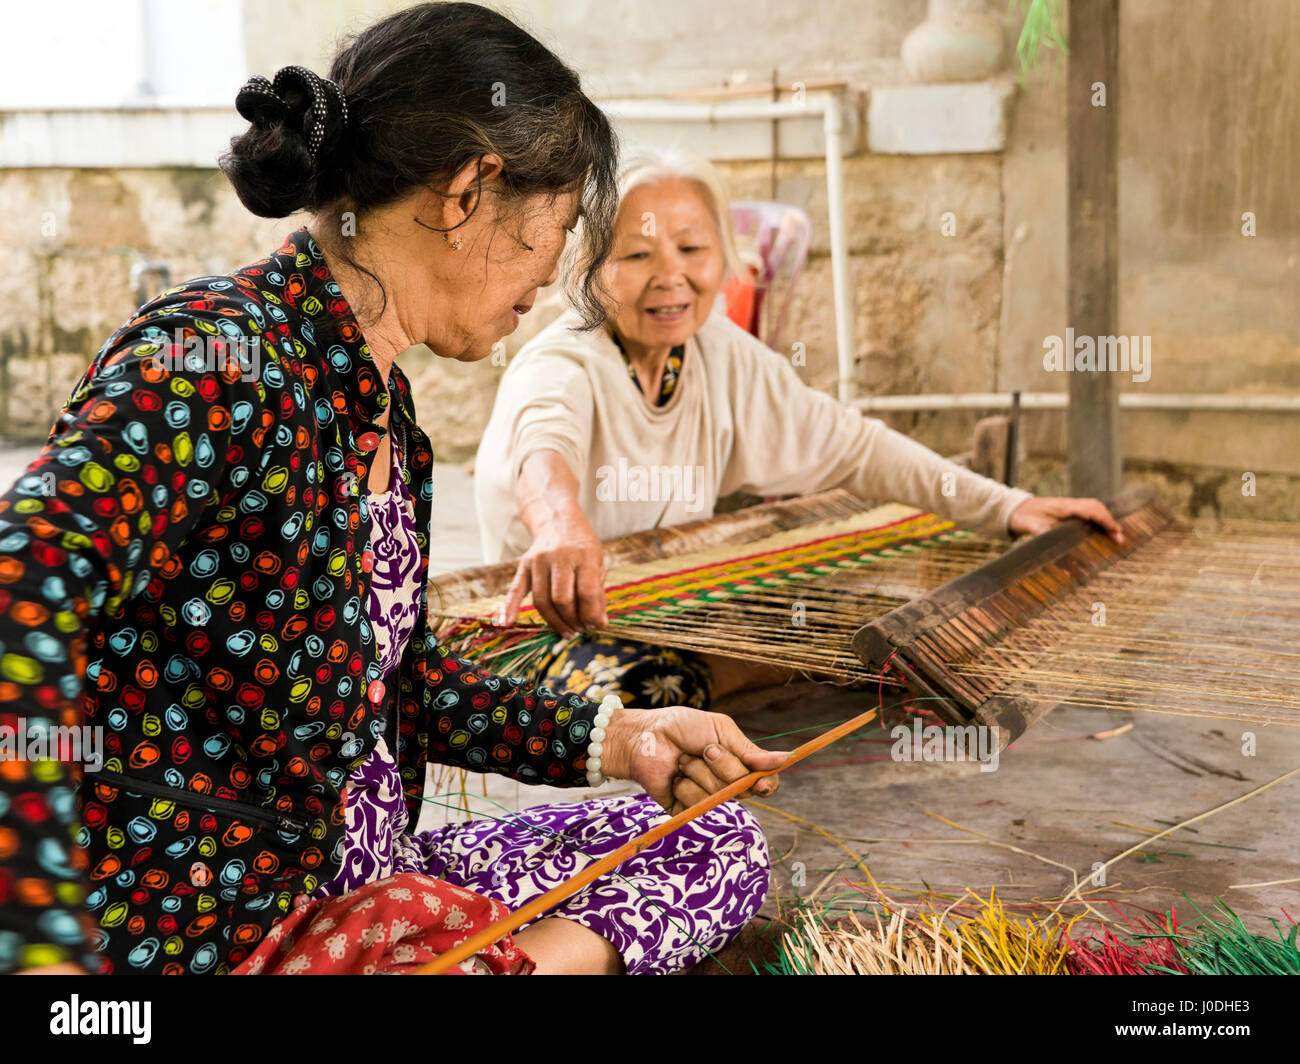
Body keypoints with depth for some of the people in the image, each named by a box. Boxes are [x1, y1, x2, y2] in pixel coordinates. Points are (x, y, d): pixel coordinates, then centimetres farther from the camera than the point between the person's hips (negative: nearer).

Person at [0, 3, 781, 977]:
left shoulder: (378, 400, 8)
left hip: (366, 878, 10)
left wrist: (619, 740, 9)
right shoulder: (216, 358, -21)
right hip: (210, 935, -9)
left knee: (722, 844, 12)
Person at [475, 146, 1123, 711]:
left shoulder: (721, 355, 1)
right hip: (557, 623, -5)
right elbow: (545, 444, -43)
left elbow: (850, 446, 7)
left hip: (675, 619, 5)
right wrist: (562, 525, -68)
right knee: (637, 683, -37)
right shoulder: (563, 365, -19)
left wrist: (1005, 507, 1)